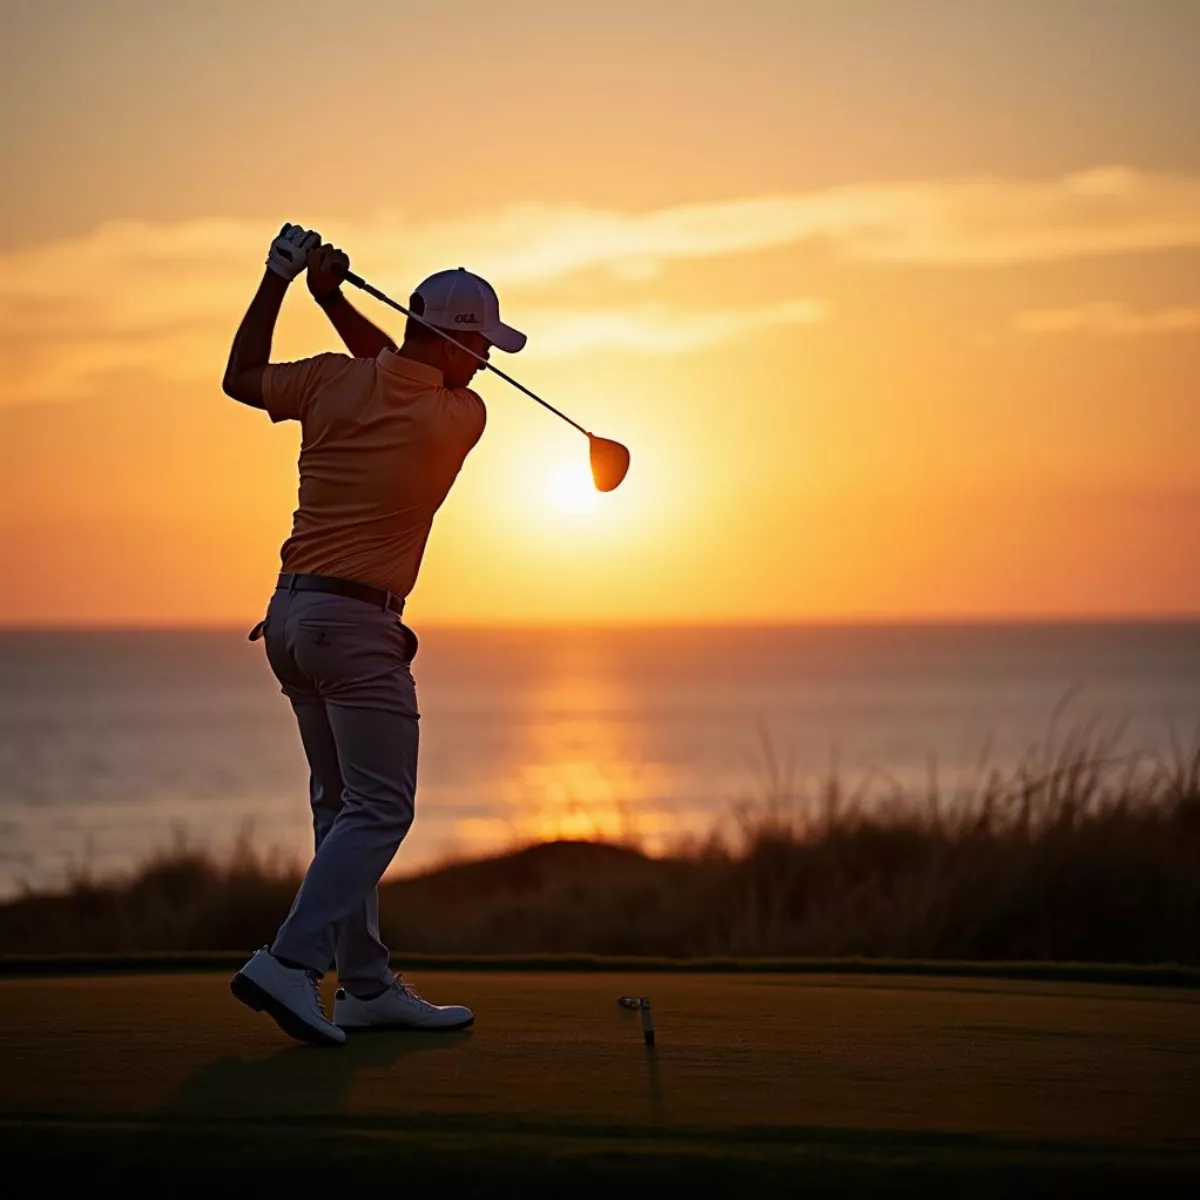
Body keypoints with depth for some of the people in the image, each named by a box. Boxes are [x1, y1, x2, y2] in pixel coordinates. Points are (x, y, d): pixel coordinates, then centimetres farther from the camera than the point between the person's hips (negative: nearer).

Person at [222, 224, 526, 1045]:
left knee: (343, 805, 13)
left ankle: (367, 985, 15)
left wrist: (279, 281, 16)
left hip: (292, 615, 7)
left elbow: (242, 378, 18)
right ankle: (290, 962, -19)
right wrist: (333, 296, 8)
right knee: (380, 810, -5)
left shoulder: (332, 383, 1)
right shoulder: (461, 417, -10)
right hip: (356, 623, -7)